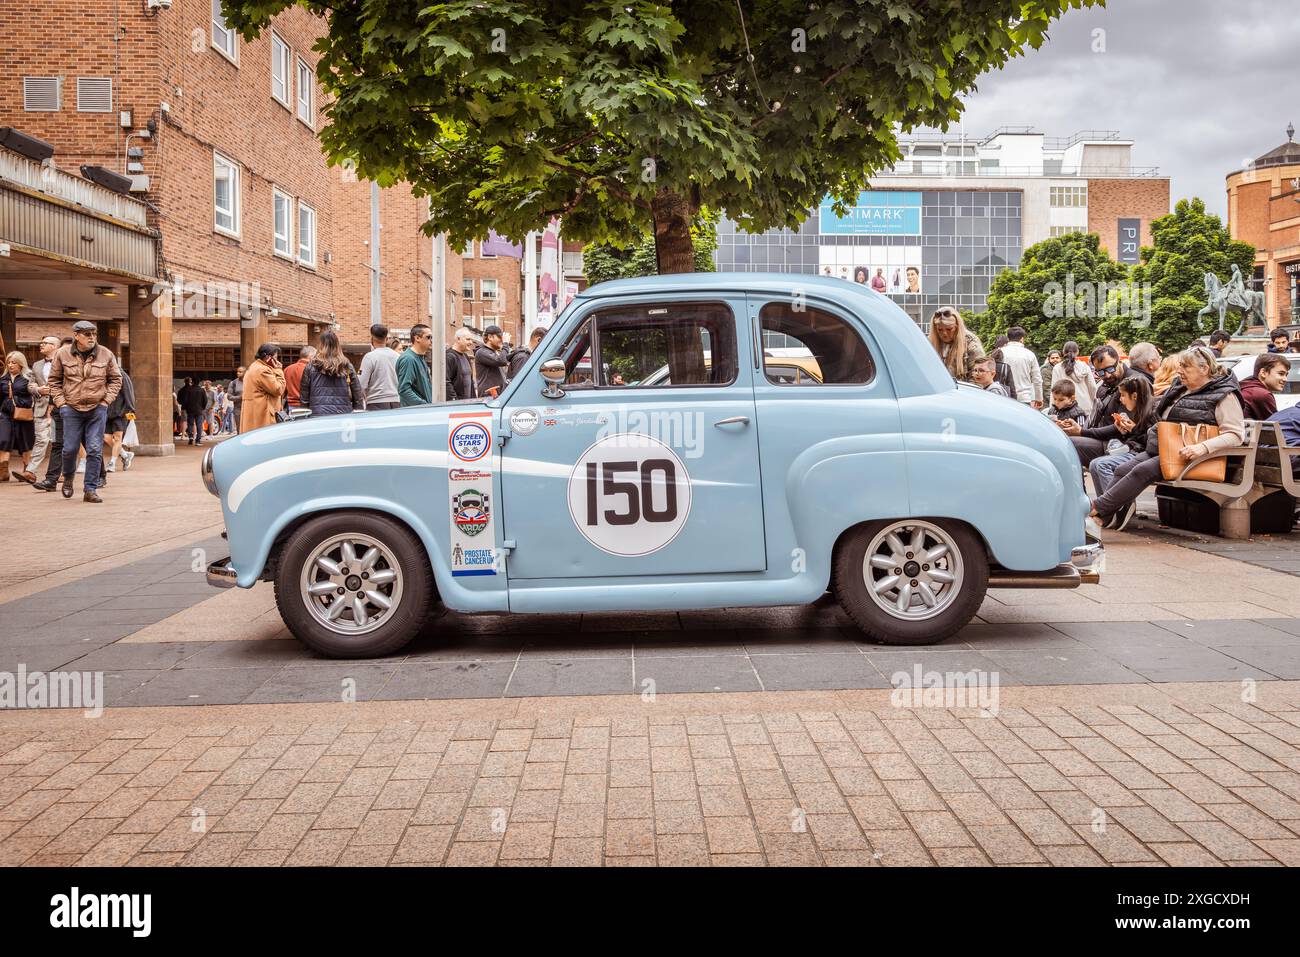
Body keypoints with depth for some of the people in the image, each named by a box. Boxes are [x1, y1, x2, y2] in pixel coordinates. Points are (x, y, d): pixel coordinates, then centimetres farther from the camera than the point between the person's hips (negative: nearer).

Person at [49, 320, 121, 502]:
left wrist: (106, 400, 0)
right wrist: (61, 402, 1)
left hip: (97, 409, 0)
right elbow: (54, 380, 9)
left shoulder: (106, 355, 1)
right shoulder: (62, 354, 0)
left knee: (95, 450, -4)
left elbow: (116, 379, 10)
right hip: (71, 409, 0)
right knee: (70, 448, 2)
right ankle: (68, 477, 33)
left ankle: (90, 489, 3)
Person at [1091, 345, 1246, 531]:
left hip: (1183, 455, -9)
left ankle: (1097, 507, -32)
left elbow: (1235, 435, -14)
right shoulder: (1179, 389, 20)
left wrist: (1203, 447, -28)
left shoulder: (1224, 395, -5)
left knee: (1143, 470, -28)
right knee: (1122, 470, -14)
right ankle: (1108, 516, -25)